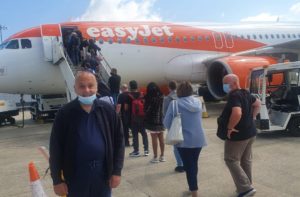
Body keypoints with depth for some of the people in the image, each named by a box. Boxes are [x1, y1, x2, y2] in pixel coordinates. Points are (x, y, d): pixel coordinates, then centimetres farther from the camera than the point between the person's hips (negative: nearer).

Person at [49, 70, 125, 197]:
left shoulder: (107, 111, -3)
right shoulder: (65, 113, -8)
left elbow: (118, 140, 1)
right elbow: (56, 148, -5)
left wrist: (117, 171, -2)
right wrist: (57, 180, -5)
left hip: (103, 173, 2)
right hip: (75, 175, -1)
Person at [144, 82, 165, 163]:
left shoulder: (149, 98, -11)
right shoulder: (161, 97, 3)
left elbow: (146, 109, -9)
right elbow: (163, 108, 8)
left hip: (152, 121, -5)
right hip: (161, 120, 5)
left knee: (154, 139, 0)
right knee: (161, 139, 11)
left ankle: (155, 157, 6)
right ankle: (162, 156, 19)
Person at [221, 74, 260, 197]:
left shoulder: (234, 96, -23)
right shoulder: (245, 94, 7)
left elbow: (237, 113, -38)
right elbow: (257, 104, 23)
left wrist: (229, 128, -25)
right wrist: (251, 118, 18)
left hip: (237, 135, -9)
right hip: (250, 132, 9)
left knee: (231, 160, 2)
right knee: (246, 160, 19)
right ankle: (247, 185, 31)